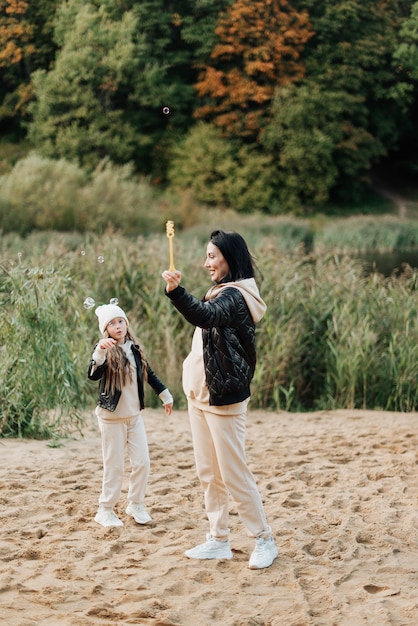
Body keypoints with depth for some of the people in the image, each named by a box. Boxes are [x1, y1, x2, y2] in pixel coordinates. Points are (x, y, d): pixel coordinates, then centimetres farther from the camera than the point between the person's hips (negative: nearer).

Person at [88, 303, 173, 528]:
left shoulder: (134, 349, 5)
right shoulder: (106, 351, -12)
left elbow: (149, 374, 18)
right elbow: (93, 375, -30)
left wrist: (165, 395, 21)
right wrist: (100, 351, -43)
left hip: (134, 415, 5)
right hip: (112, 417, -5)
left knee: (142, 463, 5)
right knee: (114, 466, 0)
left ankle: (135, 505, 21)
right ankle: (105, 510, 12)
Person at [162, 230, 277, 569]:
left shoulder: (235, 296, -18)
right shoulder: (223, 293, 15)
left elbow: (204, 315, -38)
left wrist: (176, 291, -53)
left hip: (223, 398, -10)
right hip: (202, 395, 10)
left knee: (234, 473, -4)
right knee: (209, 474, 12)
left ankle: (264, 540, 6)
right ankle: (219, 540, 19)